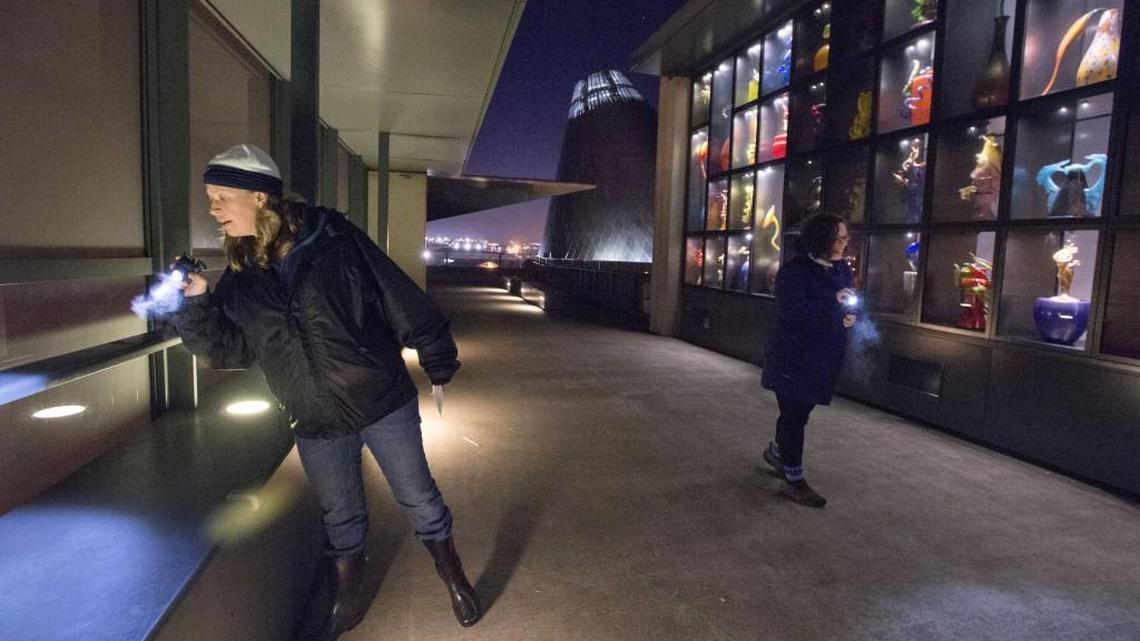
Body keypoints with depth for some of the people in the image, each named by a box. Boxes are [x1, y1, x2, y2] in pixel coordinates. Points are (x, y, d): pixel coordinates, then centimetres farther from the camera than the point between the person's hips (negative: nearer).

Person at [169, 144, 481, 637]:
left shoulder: (332, 238, -12)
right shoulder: (241, 277, 2)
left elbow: (400, 299, -9)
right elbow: (228, 349, 6)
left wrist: (438, 361, -5)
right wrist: (194, 306, -11)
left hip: (383, 403, -3)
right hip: (316, 426, 4)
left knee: (418, 498, 12)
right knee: (340, 518, 20)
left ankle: (454, 580, 36)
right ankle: (347, 601, 44)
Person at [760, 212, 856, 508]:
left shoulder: (843, 269, 8)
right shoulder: (795, 271, -16)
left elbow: (850, 304, 19)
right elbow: (791, 313, -25)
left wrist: (850, 316, -5)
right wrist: (834, 303, -23)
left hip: (824, 358, 8)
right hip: (793, 357, -7)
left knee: (799, 411, 19)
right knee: (795, 415, -1)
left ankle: (776, 451, 43)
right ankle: (793, 480, 10)